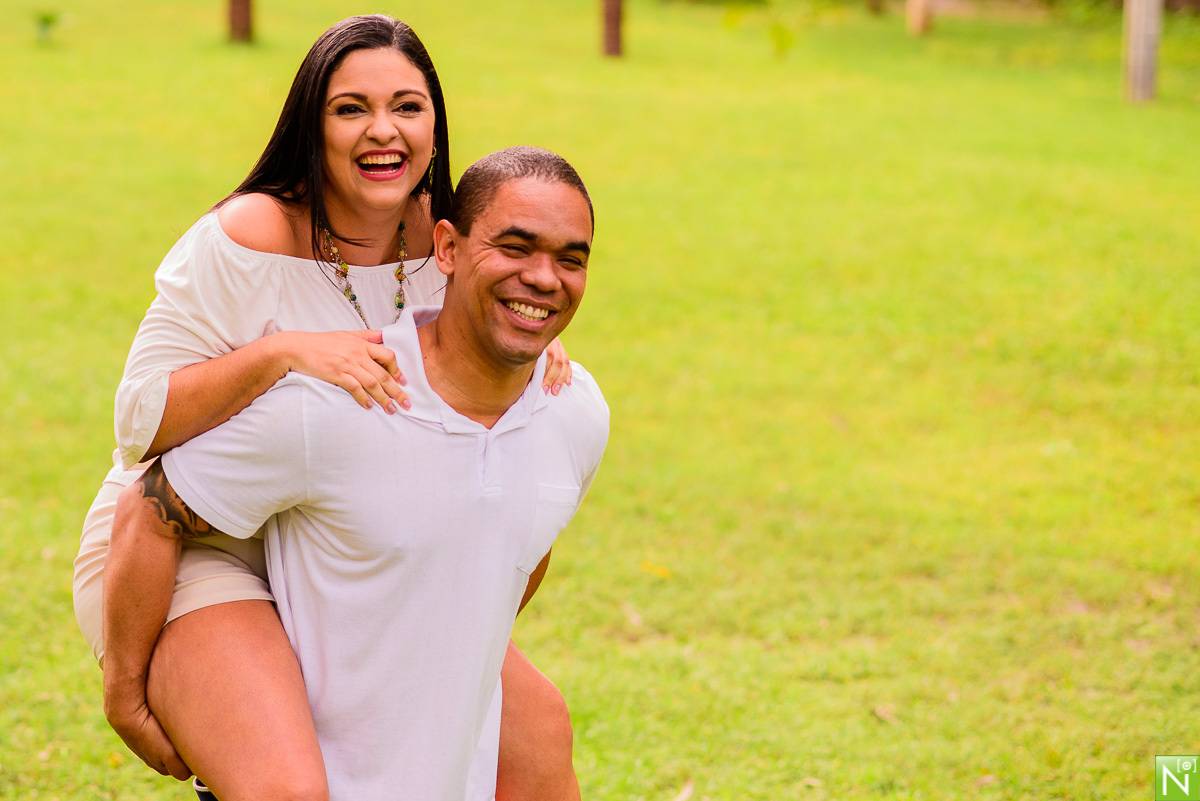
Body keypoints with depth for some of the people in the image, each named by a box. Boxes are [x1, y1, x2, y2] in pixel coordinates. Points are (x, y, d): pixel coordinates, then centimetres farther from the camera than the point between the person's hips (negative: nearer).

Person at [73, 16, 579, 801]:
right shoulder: (250, 240, -20)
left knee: (538, 727, 10)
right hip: (188, 553, -7)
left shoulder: (434, 235, -1)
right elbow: (142, 420, -22)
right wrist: (284, 352, -34)